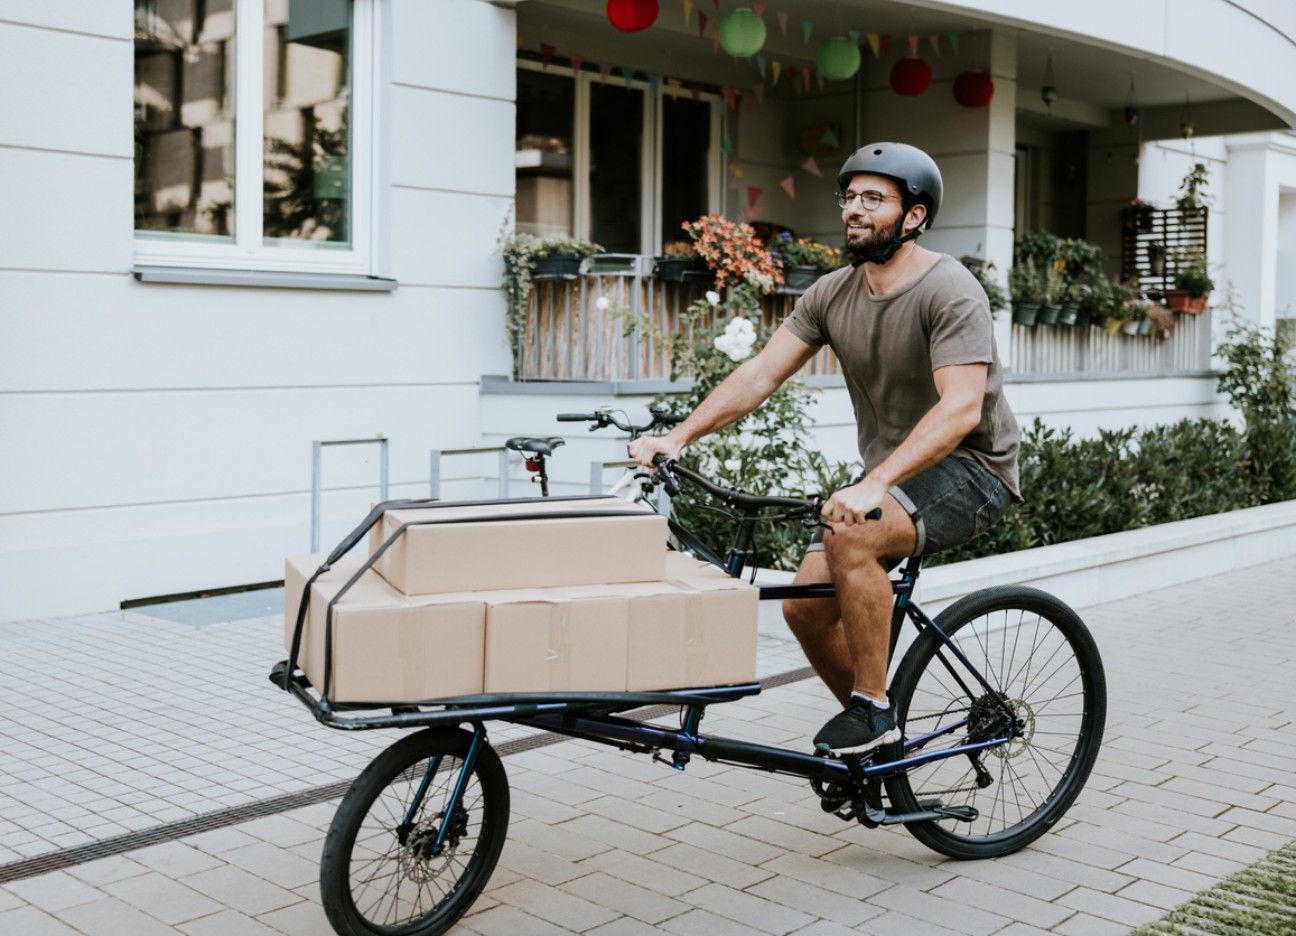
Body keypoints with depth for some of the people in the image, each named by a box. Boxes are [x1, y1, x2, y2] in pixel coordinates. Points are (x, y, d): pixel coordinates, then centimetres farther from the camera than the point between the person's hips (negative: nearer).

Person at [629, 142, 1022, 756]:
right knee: (805, 606, -3)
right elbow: (761, 373, -4)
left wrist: (874, 486, -44)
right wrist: (678, 437, -17)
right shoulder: (834, 294, 1)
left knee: (848, 537, -33)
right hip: (891, 475, 7)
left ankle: (873, 708, -16)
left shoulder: (949, 292, -20)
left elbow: (960, 409, -32)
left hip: (970, 470, -7)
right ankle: (876, 735, 21)